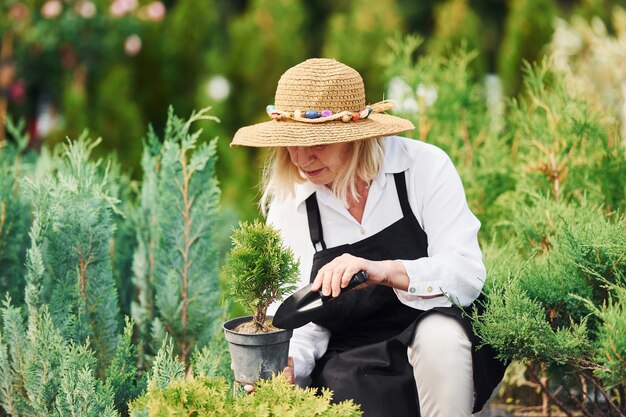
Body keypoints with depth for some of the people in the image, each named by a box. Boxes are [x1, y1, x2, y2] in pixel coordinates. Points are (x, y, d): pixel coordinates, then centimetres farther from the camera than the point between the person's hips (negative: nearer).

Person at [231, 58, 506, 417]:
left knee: (438, 332, -35)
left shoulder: (424, 166, -8)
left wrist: (386, 271, -32)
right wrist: (285, 366, -18)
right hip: (350, 365, 1)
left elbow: (467, 275, -15)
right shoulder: (287, 204, 1)